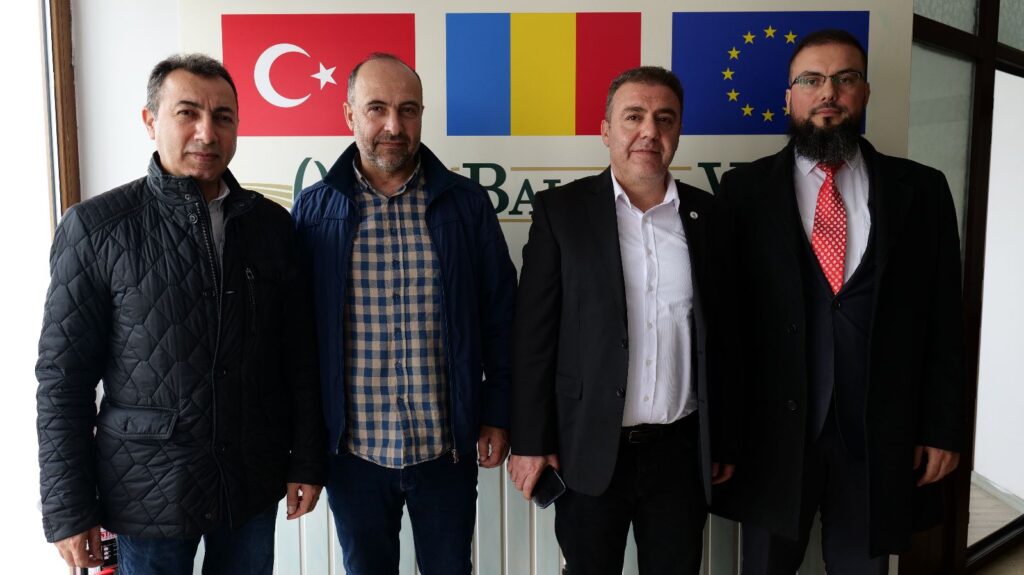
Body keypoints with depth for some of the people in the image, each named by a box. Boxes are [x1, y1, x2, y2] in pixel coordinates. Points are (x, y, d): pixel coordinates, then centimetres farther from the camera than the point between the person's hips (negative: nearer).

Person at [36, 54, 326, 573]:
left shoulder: (271, 223, 0)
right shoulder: (95, 227, -8)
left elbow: (298, 355, 4)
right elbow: (63, 377, -6)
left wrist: (306, 461, 3)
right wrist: (69, 509, -7)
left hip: (254, 481, 3)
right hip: (149, 490, -2)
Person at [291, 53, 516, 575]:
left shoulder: (466, 203, -2)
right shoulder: (314, 209, -2)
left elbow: (499, 315, 2)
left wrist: (498, 414, 2)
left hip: (447, 448, 1)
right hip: (352, 451, 0)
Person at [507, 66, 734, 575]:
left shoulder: (708, 214, 3)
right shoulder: (562, 210, -5)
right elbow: (533, 333, -6)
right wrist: (530, 441, -8)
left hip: (681, 451, 2)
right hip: (590, 449, -2)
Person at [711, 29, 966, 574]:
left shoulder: (921, 189, 3)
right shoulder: (745, 188, -1)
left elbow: (943, 319, 4)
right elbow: (723, 309, -3)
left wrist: (942, 426, 1)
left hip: (879, 432, 1)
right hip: (771, 427, -1)